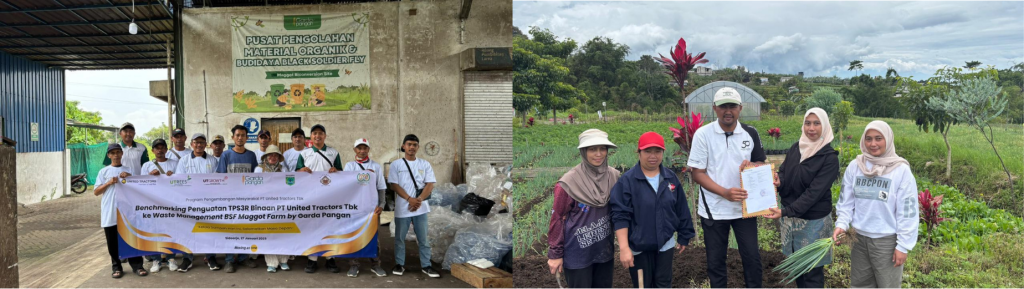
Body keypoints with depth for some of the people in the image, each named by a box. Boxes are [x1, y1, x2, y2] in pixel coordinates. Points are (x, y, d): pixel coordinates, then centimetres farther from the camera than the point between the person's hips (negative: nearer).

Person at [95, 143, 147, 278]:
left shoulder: (128, 170, 10)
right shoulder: (104, 171, 6)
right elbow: (96, 192, 3)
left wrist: (129, 177, -9)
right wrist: (109, 183, -12)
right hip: (110, 213, 0)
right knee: (113, 242, 5)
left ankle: (137, 265, 7)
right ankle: (116, 267, 15)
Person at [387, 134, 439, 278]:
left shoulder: (425, 164, 7)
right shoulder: (396, 164, 1)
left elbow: (430, 185, 1)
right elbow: (394, 185, -6)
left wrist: (419, 200, -14)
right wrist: (410, 199, -16)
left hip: (420, 208, 2)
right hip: (402, 208, -1)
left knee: (423, 238, 4)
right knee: (400, 238, 6)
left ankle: (426, 266, 11)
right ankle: (399, 264, 18)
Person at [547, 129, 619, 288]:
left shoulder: (614, 177, -2)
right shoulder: (569, 182, -17)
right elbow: (557, 218, -11)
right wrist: (555, 254, -9)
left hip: (604, 250, 5)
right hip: (577, 253, -5)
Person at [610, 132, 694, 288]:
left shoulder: (671, 178, 0)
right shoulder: (627, 180, -14)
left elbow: (681, 210, 9)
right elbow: (620, 216, -16)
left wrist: (684, 237, 13)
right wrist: (624, 248, -20)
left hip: (665, 244, 4)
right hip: (638, 247, -4)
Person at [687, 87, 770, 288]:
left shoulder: (751, 133, 0)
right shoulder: (703, 134, -9)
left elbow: (762, 164, 10)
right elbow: (698, 173, -9)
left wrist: (751, 165, -16)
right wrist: (725, 192, -23)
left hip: (744, 207, 2)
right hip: (714, 210, -2)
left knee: (752, 256, 8)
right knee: (715, 261, 10)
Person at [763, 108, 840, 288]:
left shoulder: (830, 158, -14)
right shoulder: (795, 148, 3)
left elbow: (814, 192, -20)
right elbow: (782, 173, 7)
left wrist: (785, 211, -27)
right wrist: (777, 181, -18)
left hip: (813, 221, -5)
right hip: (790, 218, 5)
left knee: (812, 271, 3)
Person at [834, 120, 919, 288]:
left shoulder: (901, 170, -9)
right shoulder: (855, 166, 1)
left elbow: (907, 211, -9)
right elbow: (846, 202, 7)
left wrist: (903, 245, -9)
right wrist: (842, 224, -9)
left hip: (887, 241, -4)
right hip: (859, 238, 4)